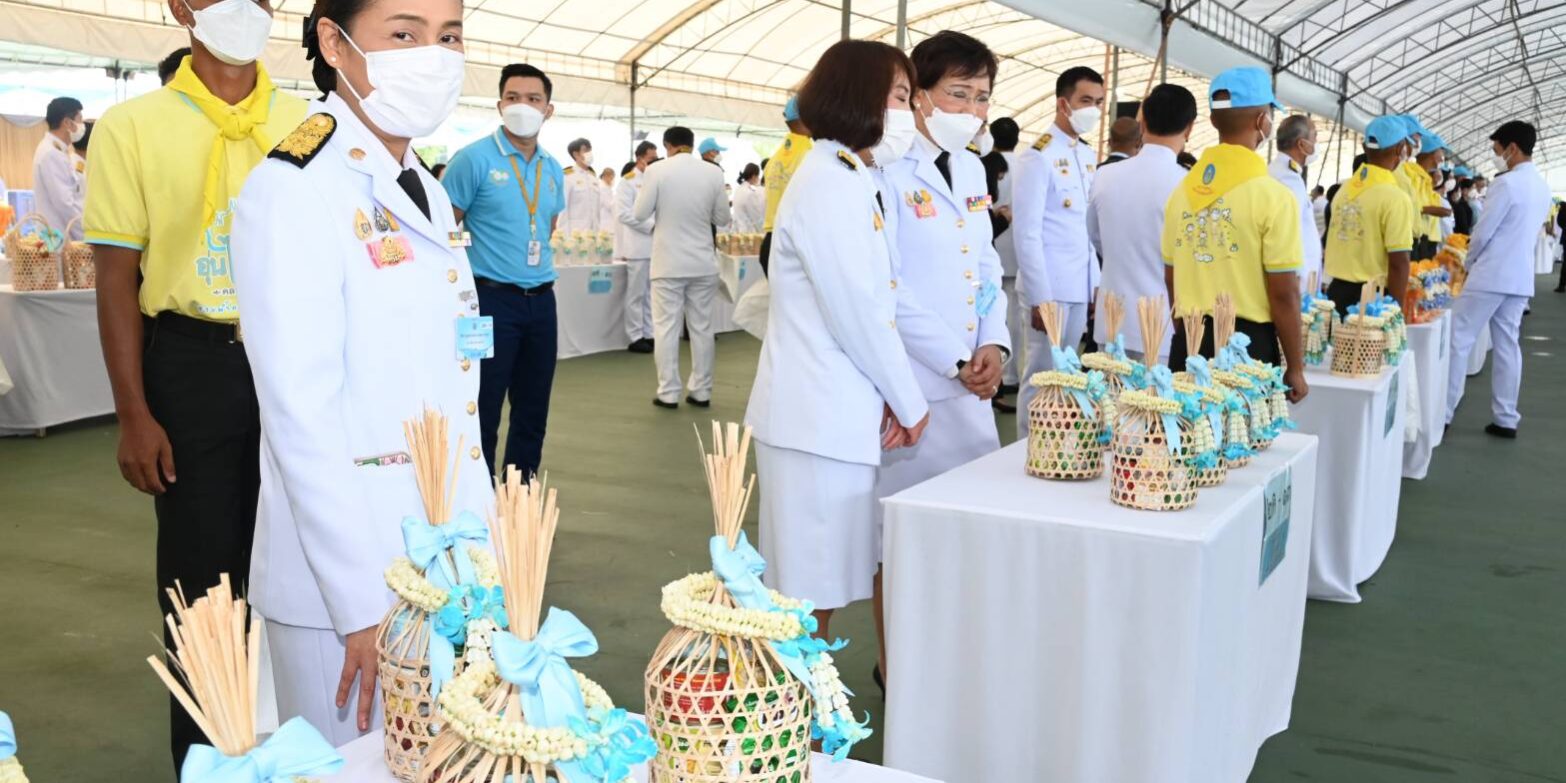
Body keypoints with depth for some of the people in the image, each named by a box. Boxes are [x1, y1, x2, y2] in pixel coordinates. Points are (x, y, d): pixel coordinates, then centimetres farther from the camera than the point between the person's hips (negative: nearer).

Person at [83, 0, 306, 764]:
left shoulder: (306, 124, 3)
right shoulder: (133, 126, -4)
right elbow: (117, 280, -4)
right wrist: (134, 416, -8)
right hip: (193, 363, -2)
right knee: (202, 569, 7)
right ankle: (204, 750, 27)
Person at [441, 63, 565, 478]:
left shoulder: (553, 170, 11)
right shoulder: (474, 159, -7)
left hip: (541, 302, 6)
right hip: (492, 299, -6)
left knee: (533, 412, 12)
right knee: (483, 414, 1)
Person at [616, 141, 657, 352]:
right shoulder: (627, 181, -4)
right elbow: (623, 213, -13)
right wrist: (651, 226, -15)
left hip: (655, 245, 6)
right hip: (637, 246, -6)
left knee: (652, 294, 8)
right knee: (636, 295, -3)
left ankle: (649, 334, 13)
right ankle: (635, 338, 1)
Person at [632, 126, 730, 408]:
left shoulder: (658, 170, -9)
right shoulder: (713, 172, -2)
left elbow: (640, 213, -5)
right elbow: (722, 218, 4)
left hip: (669, 262, -2)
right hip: (703, 262, 2)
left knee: (666, 328, 4)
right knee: (701, 328, 10)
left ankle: (668, 393, 4)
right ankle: (701, 391, 14)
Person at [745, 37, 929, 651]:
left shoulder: (846, 177, 16)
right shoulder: (830, 181, -15)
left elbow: (868, 301, 11)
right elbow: (857, 311, -16)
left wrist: (892, 396, -1)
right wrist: (908, 403, -5)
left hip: (840, 414, 9)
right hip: (820, 420, -9)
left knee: (825, 581, 15)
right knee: (814, 591, 0)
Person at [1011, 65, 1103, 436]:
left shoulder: (1087, 155, 13)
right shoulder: (1038, 157, -10)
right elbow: (1027, 234, -14)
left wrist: (1096, 281, 13)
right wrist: (1040, 297, -16)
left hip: (1080, 286, 7)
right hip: (1049, 287, -7)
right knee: (1042, 377, -1)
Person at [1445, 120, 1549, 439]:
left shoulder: (1507, 183, -16)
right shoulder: (1542, 187, 12)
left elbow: (1483, 232, -13)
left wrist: (1469, 262, 5)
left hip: (1491, 275, -8)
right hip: (1520, 277, 8)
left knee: (1458, 340, -3)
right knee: (1507, 345, 10)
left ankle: (1443, 413, -3)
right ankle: (1506, 419, 11)